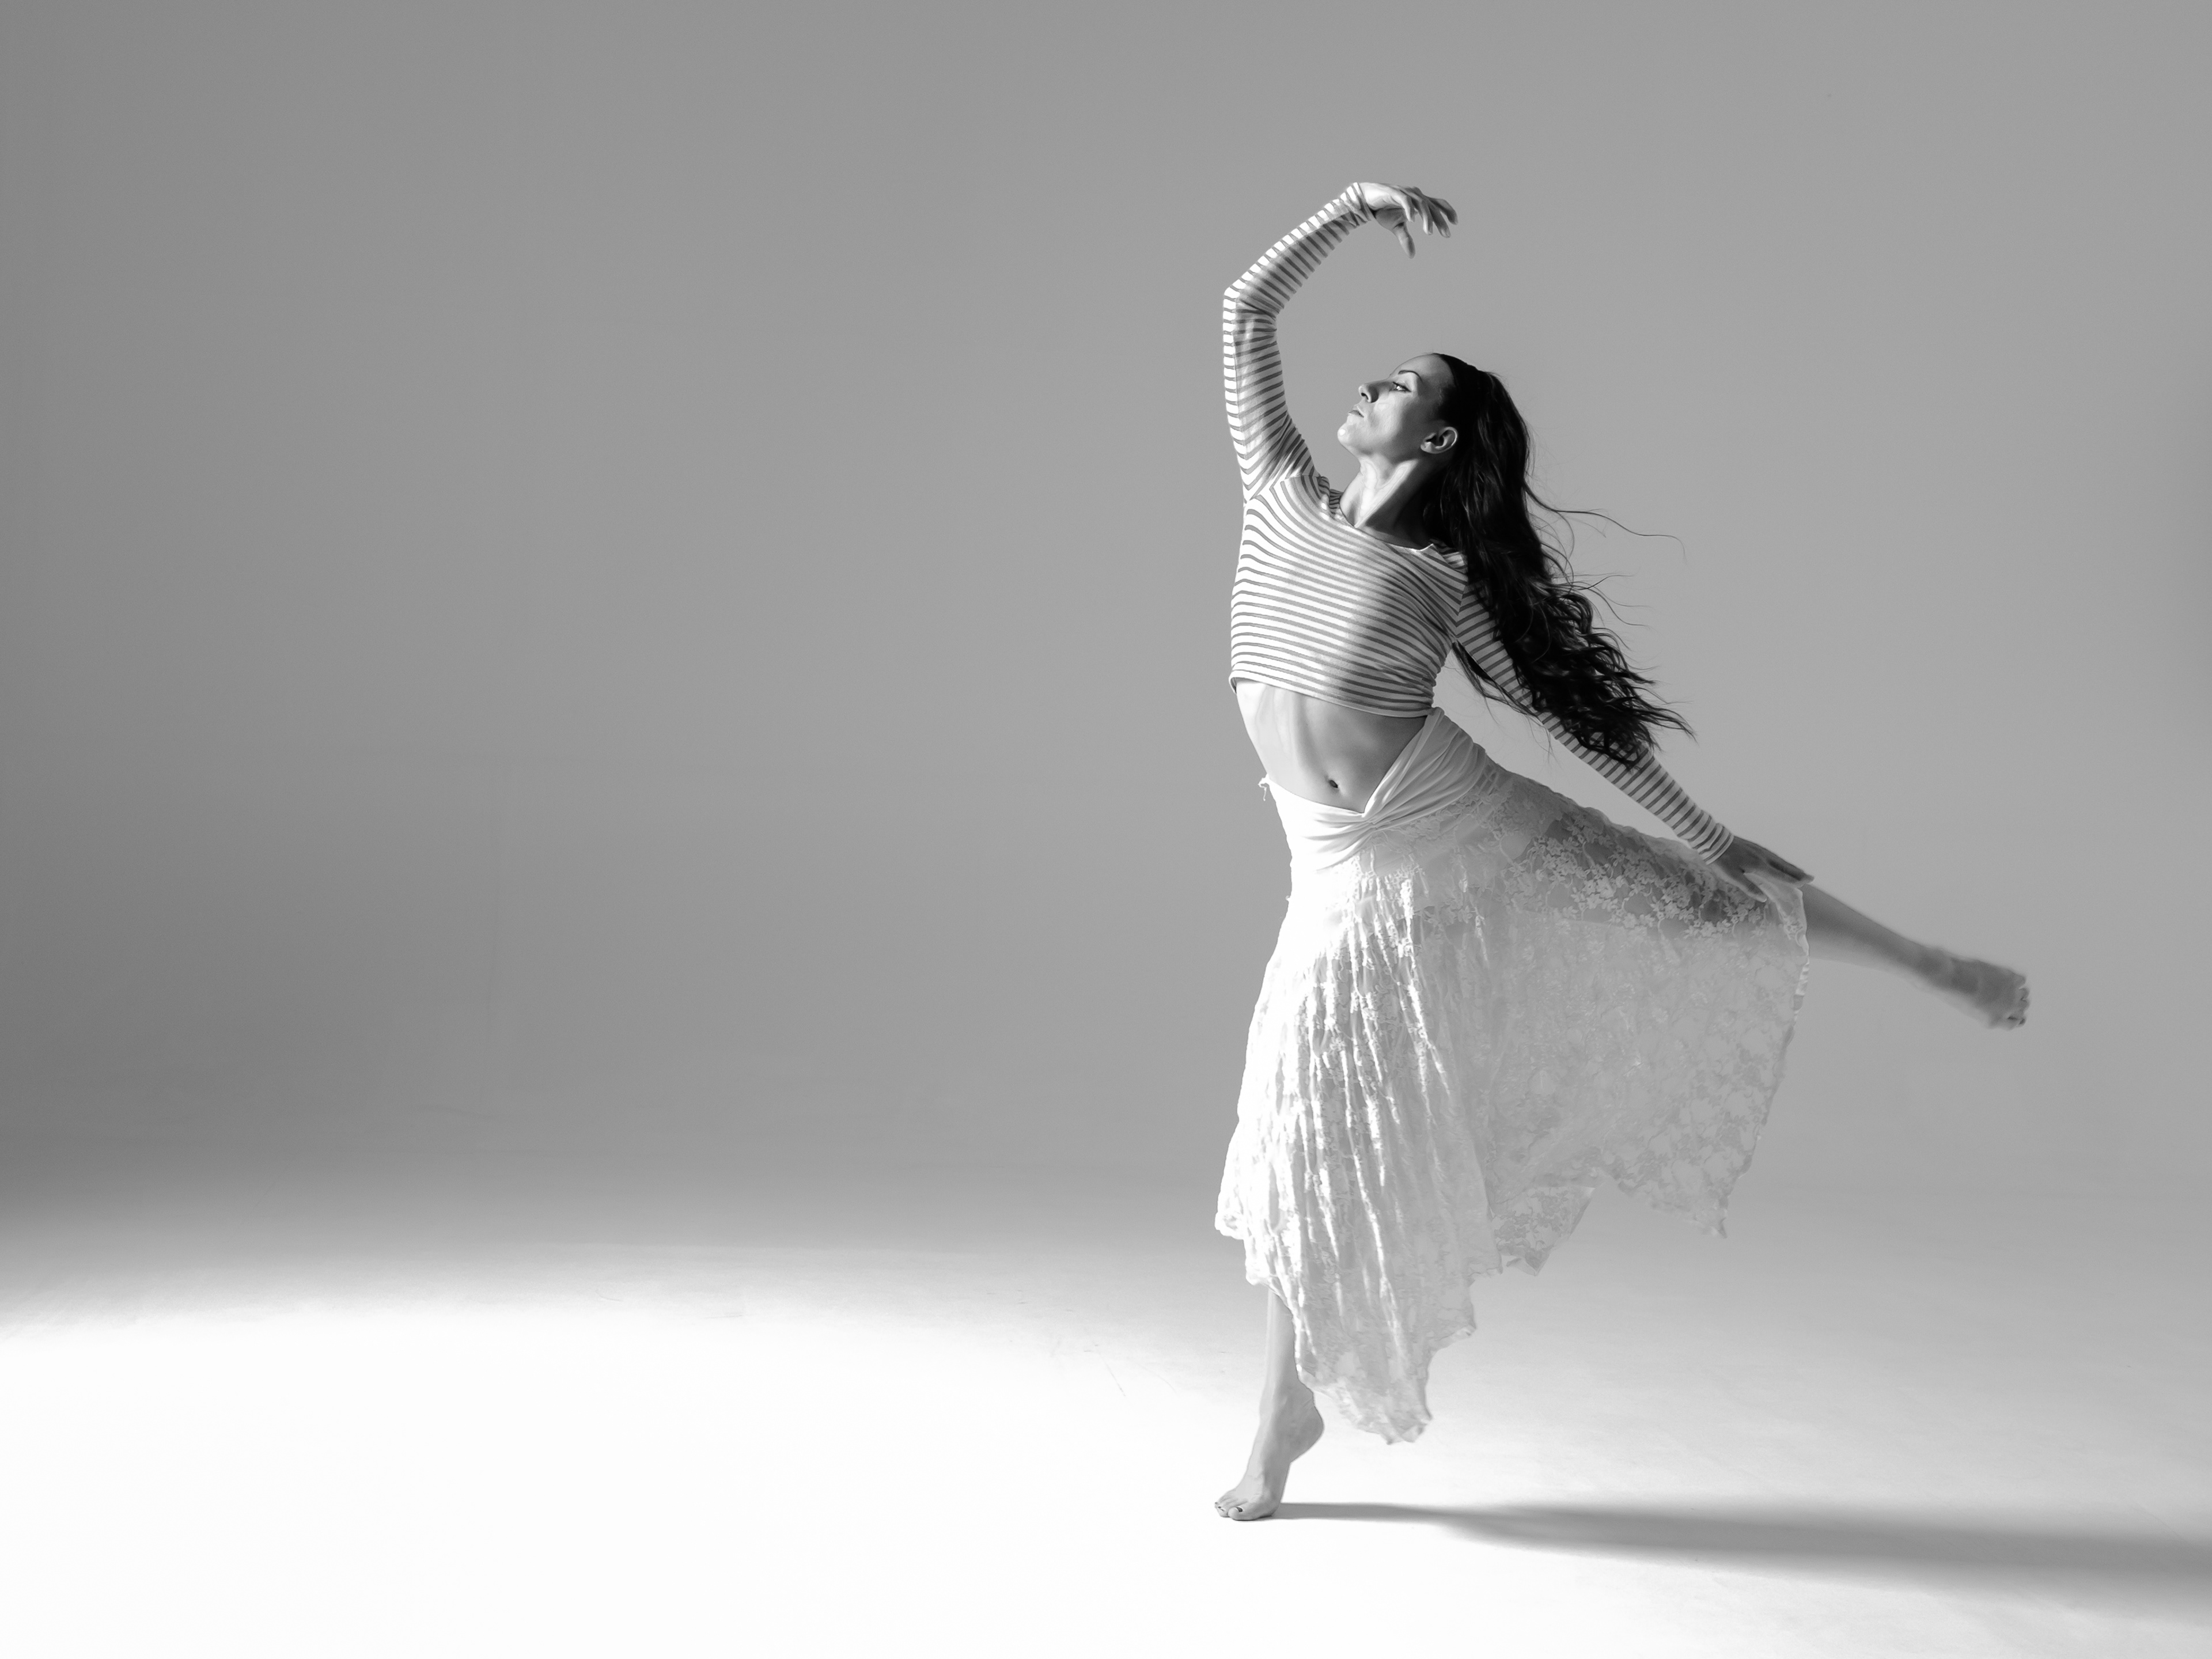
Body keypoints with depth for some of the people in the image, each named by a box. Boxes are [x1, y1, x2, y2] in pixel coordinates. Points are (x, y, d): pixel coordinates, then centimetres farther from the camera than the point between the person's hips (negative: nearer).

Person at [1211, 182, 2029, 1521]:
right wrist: (1355, 209, -2)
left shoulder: (1446, 579, -4)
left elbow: (1569, 703, 3)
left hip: (1468, 834, -2)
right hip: (1352, 882, 2)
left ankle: (1940, 969, 29)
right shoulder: (1283, 495, 4)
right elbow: (1247, 314, 4)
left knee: (1706, 911, 3)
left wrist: (1707, 834, 4)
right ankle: (1289, 1414, 22)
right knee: (1307, 1150, 6)